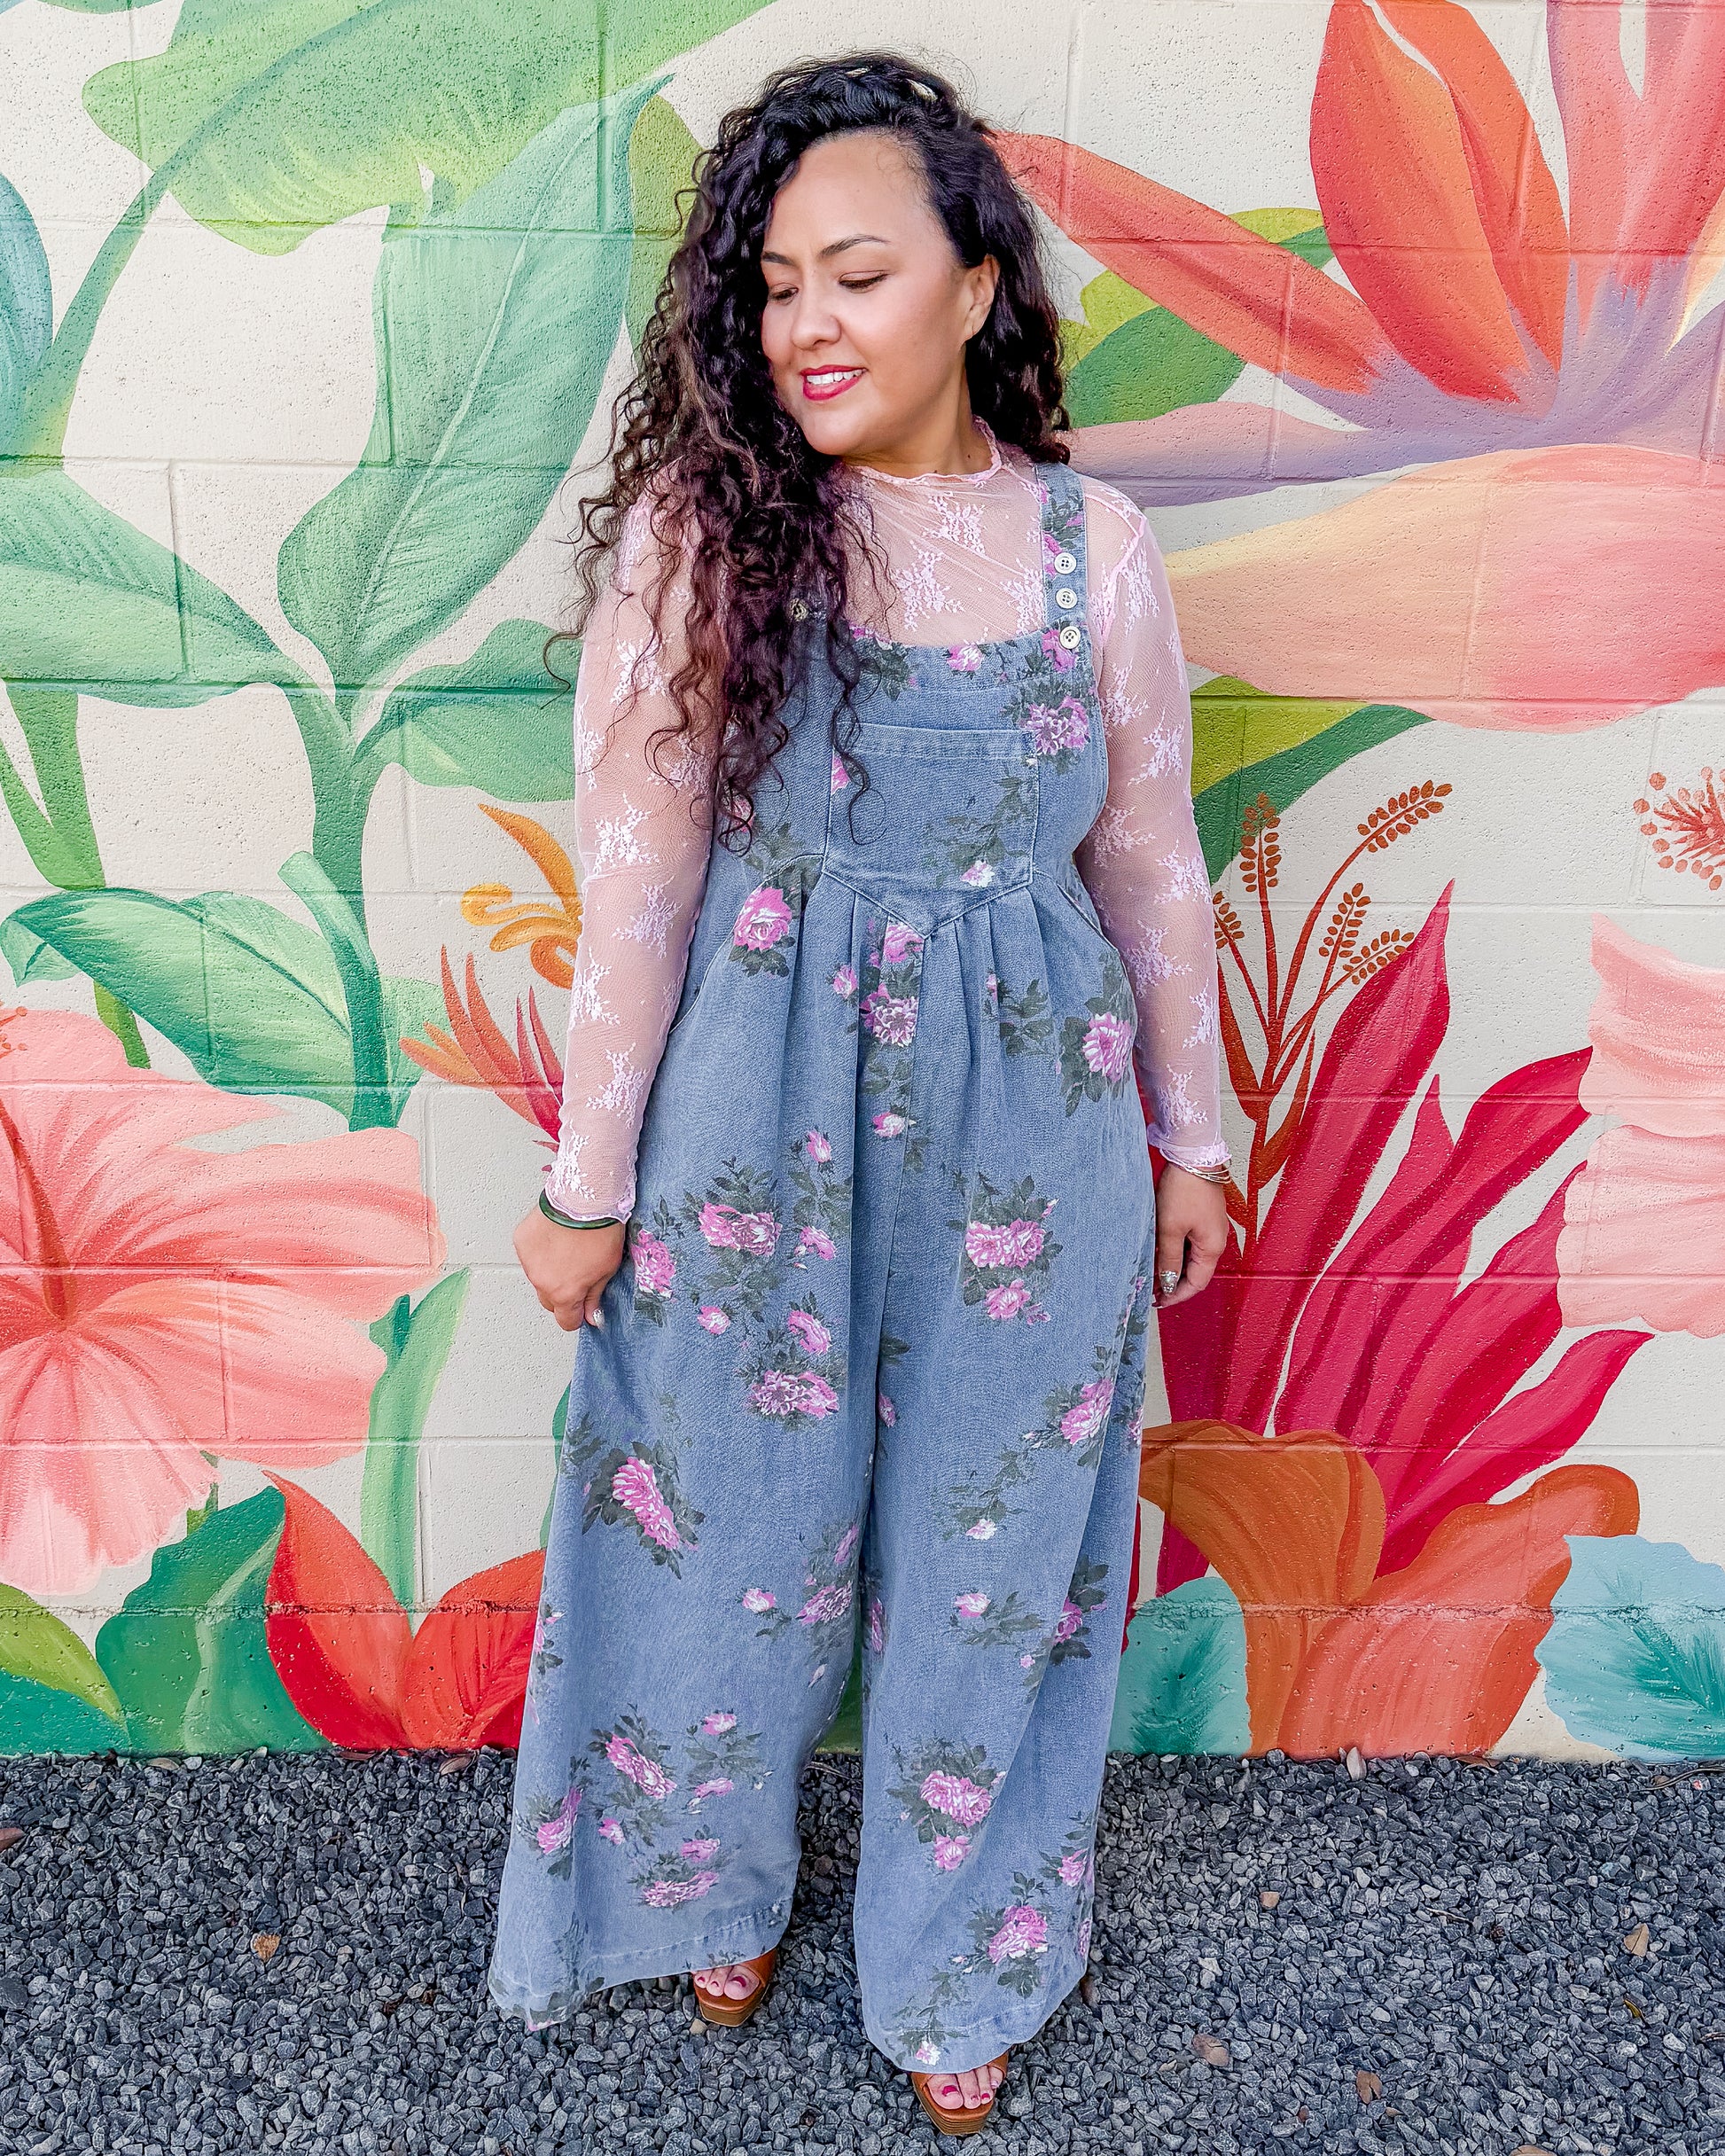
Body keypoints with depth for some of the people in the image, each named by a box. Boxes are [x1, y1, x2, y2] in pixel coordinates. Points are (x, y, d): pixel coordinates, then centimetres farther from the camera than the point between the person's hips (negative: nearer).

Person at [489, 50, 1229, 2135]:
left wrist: (1192, 1133, 11)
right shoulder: (700, 529, -8)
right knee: (739, 1513, 15)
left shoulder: (1092, 547, -2)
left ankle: (953, 1966, 41)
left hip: (1026, 1116, 2)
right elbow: (637, 879, -6)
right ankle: (718, 1879, 47)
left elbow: (1150, 866, 6)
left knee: (993, 1539, 14)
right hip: (761, 1107, -1)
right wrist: (587, 1183, -2)